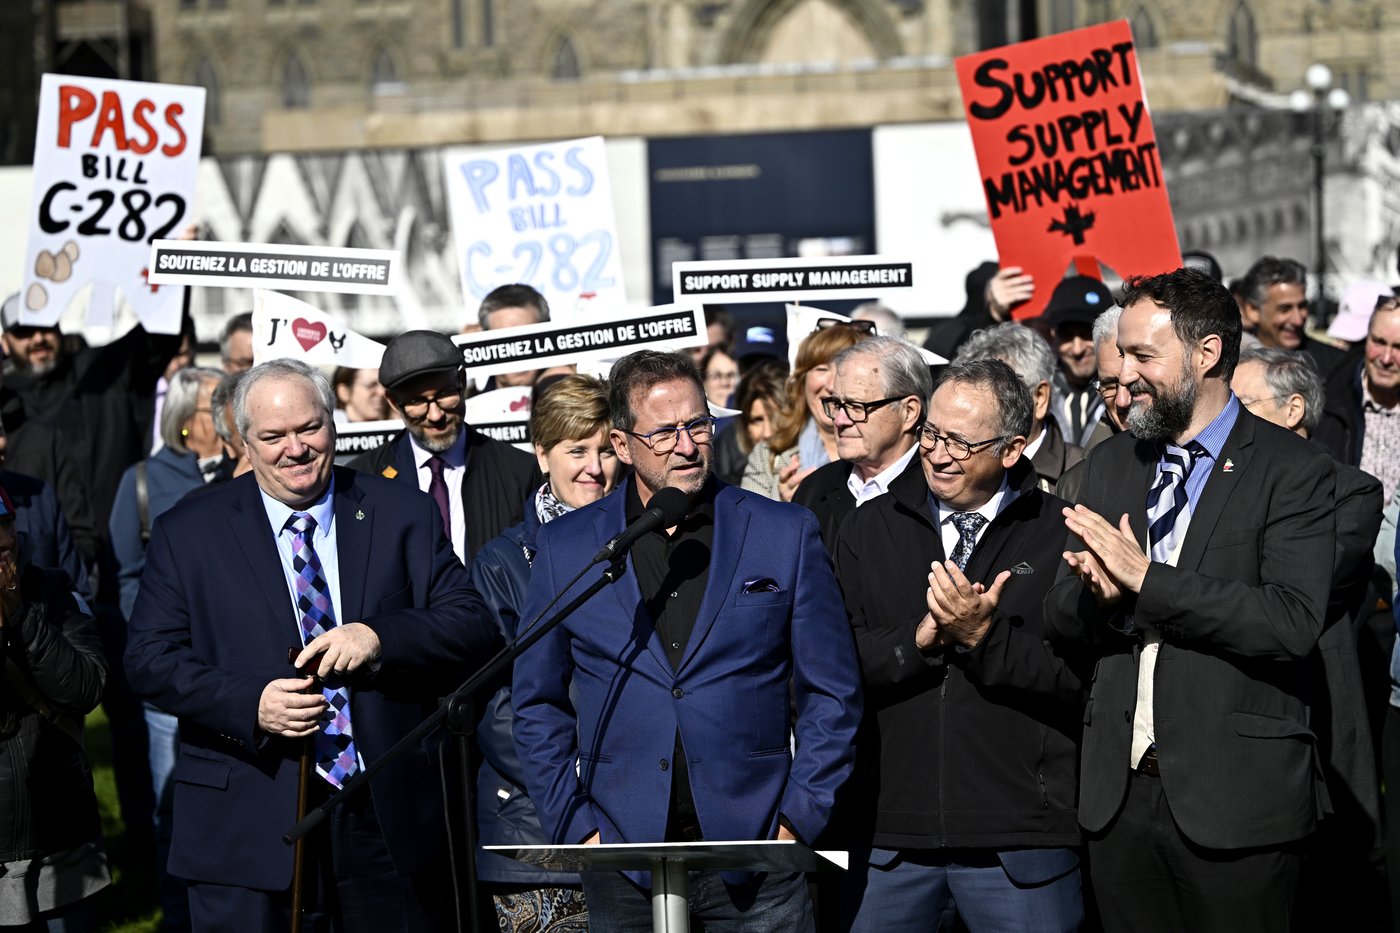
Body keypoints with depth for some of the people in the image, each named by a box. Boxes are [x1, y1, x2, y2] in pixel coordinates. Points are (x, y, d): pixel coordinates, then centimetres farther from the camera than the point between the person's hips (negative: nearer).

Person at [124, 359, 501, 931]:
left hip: (393, 820, 1)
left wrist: (378, 637, -17)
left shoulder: (404, 515, 7)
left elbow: (473, 629, 2)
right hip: (250, 830, -1)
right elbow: (150, 658, 0)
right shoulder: (187, 533, 5)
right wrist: (250, 704, -16)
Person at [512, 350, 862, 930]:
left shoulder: (787, 534, 4)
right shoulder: (566, 548, 6)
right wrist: (576, 828, 1)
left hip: (757, 865, -1)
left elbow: (832, 694, 6)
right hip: (623, 859, 1)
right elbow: (539, 706, 10)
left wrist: (798, 818, -3)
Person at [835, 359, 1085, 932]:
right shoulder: (870, 530, 9)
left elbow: (1082, 680, -9)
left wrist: (983, 636, -17)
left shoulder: (1060, 535, -1)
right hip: (889, 834, 3)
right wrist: (922, 636, -14)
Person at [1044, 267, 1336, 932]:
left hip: (1235, 801, -5)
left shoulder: (1293, 470, -7)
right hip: (1119, 794, 6)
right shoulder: (1112, 462, 13)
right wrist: (1100, 593, -13)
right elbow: (1061, 613, 11)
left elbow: (1294, 620, -19)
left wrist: (1147, 578, -19)